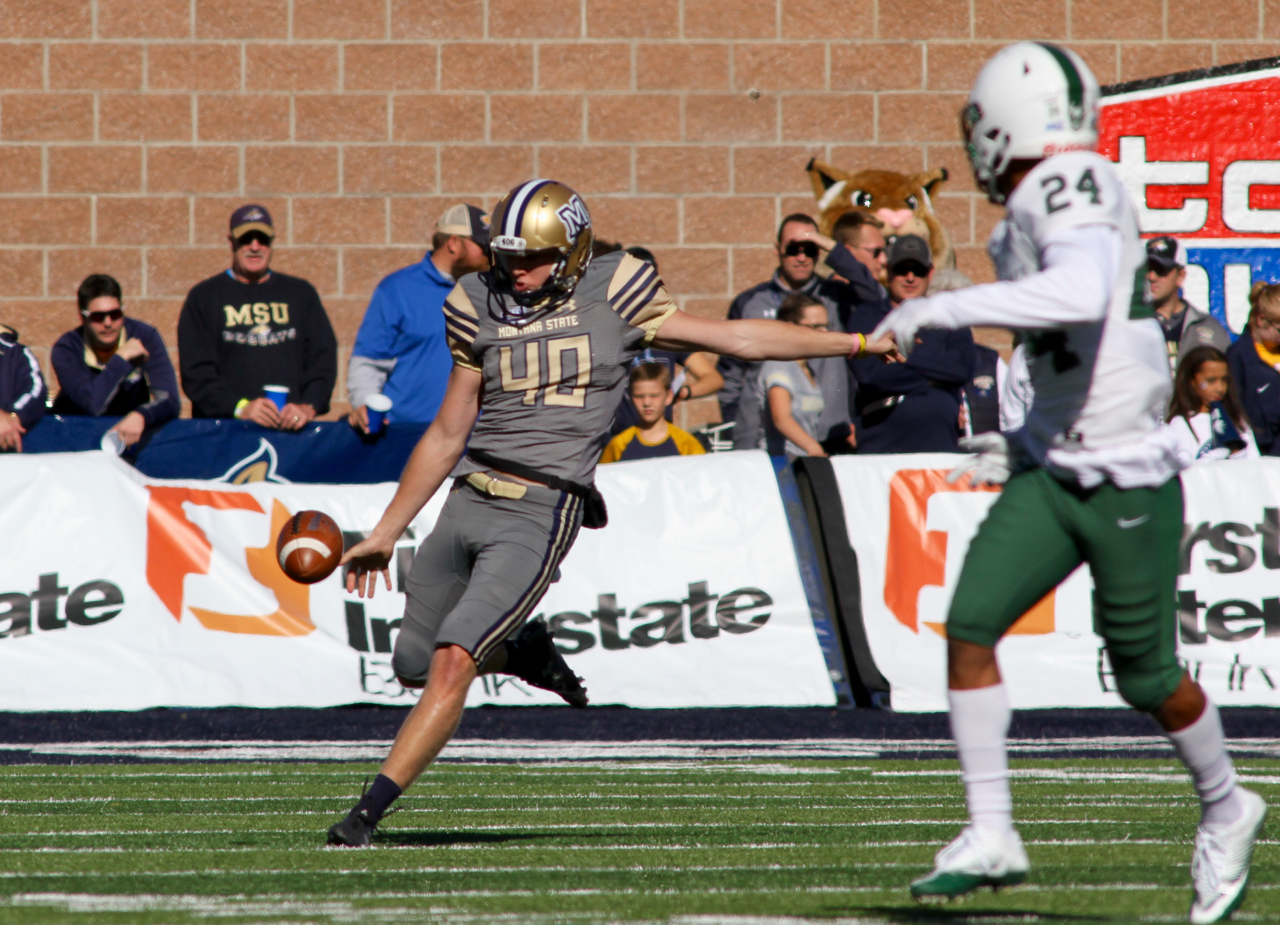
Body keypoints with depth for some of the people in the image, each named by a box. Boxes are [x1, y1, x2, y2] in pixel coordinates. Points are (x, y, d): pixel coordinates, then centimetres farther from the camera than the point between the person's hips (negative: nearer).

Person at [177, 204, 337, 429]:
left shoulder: (302, 294, 19)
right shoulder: (204, 297, 11)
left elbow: (323, 358, 12)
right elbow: (196, 370, 1)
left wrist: (308, 406, -8)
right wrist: (240, 407, -14)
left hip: (290, 427, 2)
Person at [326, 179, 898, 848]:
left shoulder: (612, 298, -1)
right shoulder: (480, 309, 9)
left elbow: (733, 339, 5)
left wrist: (856, 344, 4)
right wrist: (384, 535, 18)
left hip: (540, 516, -5)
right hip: (469, 500, 5)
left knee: (451, 664, -17)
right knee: (412, 663, 11)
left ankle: (367, 813, -13)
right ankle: (523, 652, 37)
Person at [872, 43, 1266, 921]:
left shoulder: (1072, 190, -17)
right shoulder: (1047, 204, 10)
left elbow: (1084, 293, -38)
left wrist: (941, 308, -33)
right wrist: (1027, 444, 19)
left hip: (1128, 481, -8)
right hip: (1055, 474, 8)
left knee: (1147, 675, 5)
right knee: (969, 624, -7)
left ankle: (1226, 812, 30)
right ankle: (991, 835, -3)